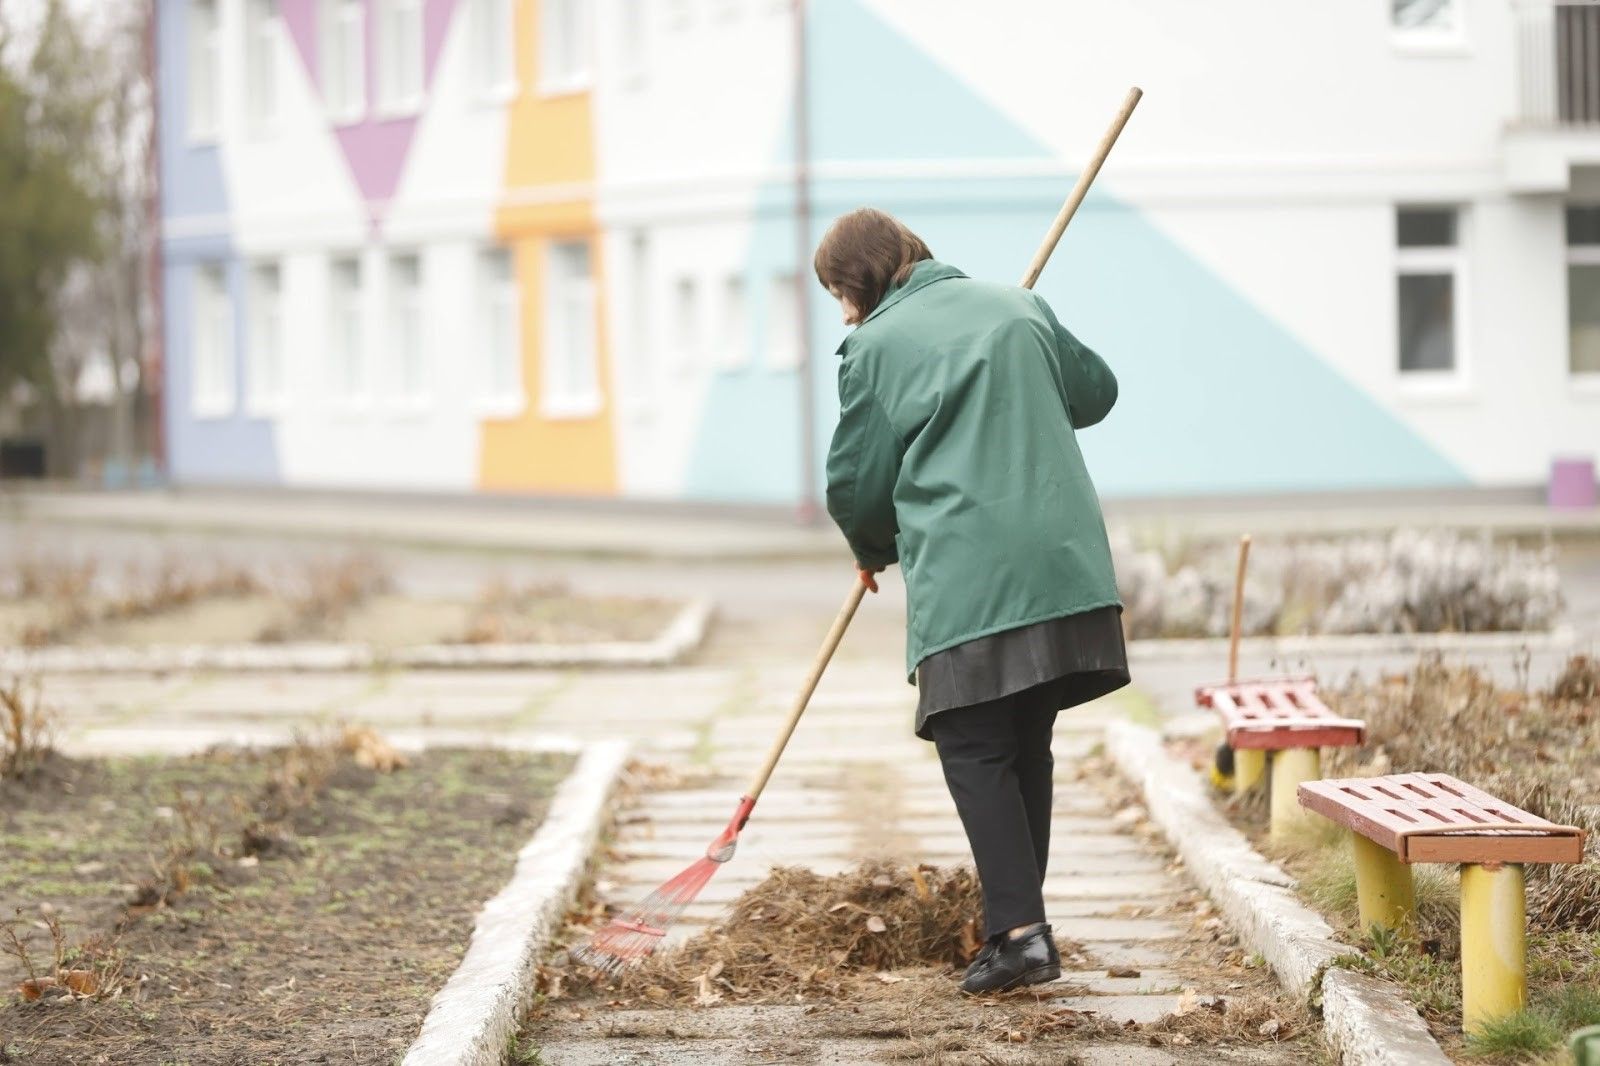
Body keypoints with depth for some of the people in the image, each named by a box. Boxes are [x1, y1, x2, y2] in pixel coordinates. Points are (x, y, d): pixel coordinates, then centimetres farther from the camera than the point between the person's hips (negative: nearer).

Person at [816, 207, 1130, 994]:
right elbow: (1096, 391, 28)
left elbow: (856, 484, 5)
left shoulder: (877, 347, 0)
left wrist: (875, 551, 25)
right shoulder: (1020, 308, 15)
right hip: (1064, 566, 6)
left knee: (974, 751, -2)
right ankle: (1020, 918, 18)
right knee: (1025, 745, 15)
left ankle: (1019, 931, -13)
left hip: (965, 581, -6)